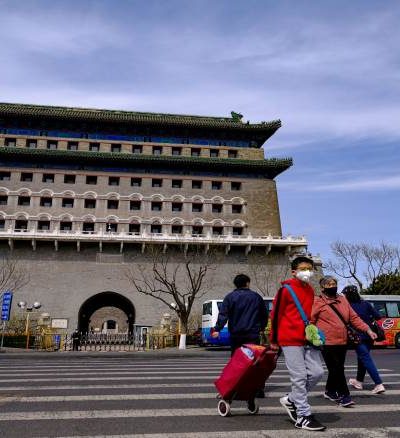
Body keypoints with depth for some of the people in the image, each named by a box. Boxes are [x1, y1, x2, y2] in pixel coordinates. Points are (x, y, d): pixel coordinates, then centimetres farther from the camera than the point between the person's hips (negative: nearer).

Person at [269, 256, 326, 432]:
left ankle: (291, 400, 22)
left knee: (317, 372, 4)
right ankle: (303, 416, 9)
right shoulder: (286, 289, -10)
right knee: (300, 377, -3)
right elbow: (275, 315, -7)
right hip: (290, 340, -7)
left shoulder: (310, 290, 13)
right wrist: (274, 340, -3)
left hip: (308, 339, 8)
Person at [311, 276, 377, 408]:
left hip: (342, 342, 6)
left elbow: (353, 318, 12)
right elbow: (310, 321, -8)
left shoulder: (342, 300, 13)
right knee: (337, 369, -5)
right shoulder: (318, 302, -6)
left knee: (336, 369, 16)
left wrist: (368, 330, 3)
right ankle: (343, 396, 4)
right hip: (328, 343, -6)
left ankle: (330, 391, 33)